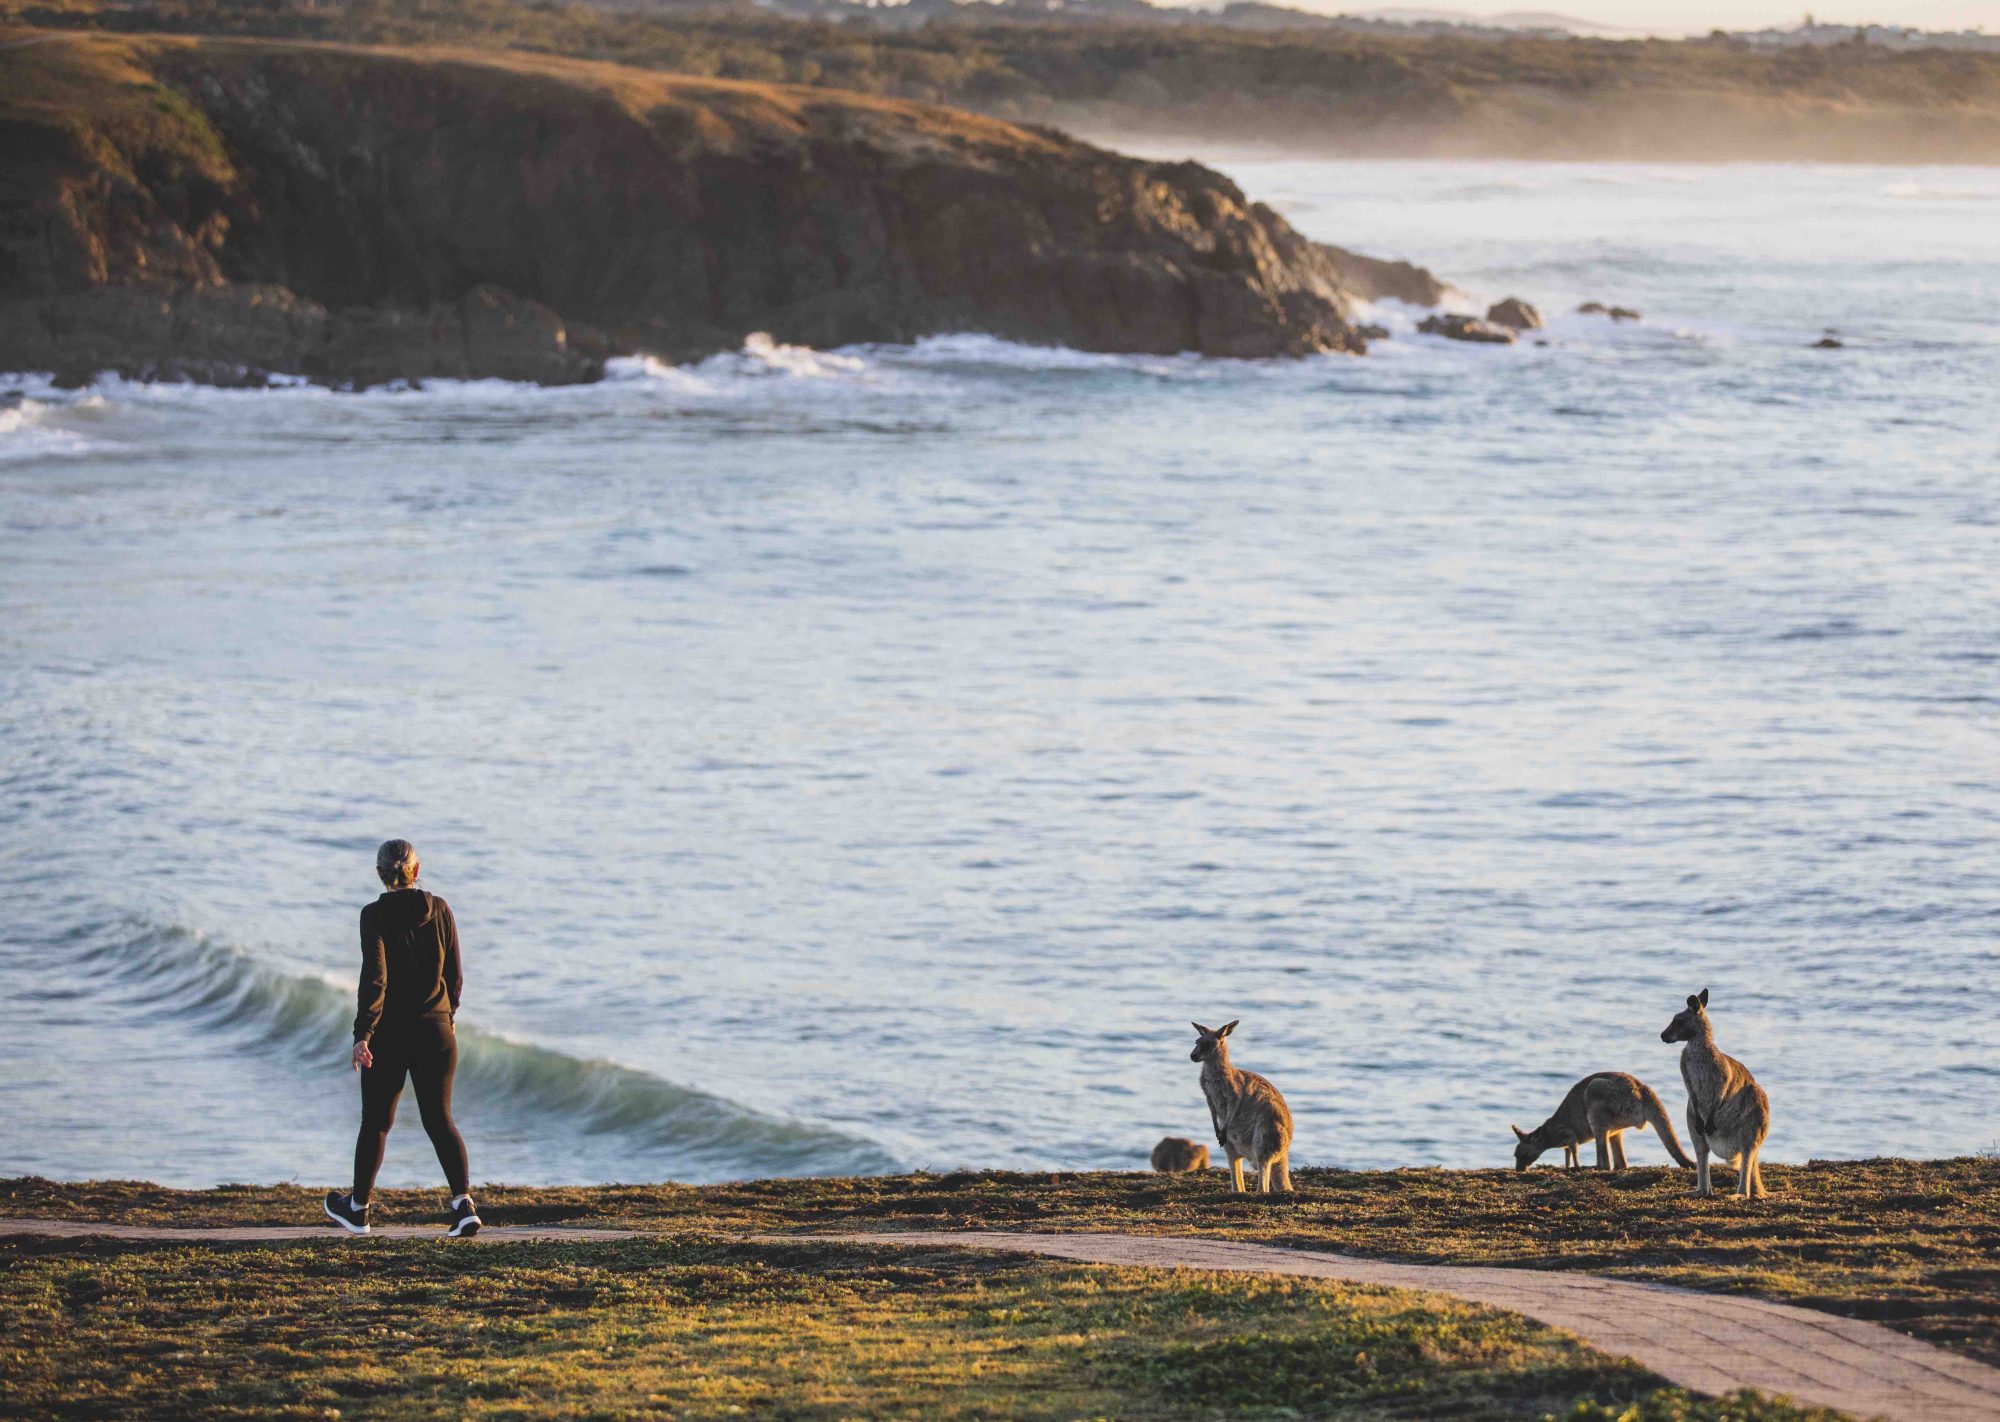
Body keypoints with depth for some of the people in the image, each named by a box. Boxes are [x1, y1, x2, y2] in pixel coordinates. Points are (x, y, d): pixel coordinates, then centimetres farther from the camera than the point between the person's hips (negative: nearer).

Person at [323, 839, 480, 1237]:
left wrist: (362, 1035, -20)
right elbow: (454, 975, 8)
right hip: (436, 1032, 3)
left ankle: (358, 1209, 28)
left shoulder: (375, 916, -10)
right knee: (439, 1119, 5)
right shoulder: (440, 910, 2)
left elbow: (374, 977, -19)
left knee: (376, 1121, 12)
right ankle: (463, 1202, -15)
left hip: (389, 1033, -3)